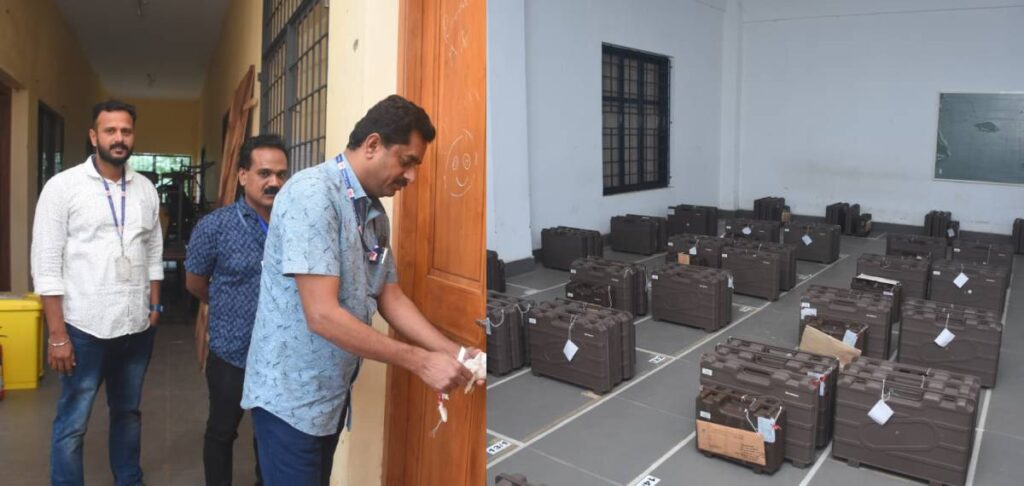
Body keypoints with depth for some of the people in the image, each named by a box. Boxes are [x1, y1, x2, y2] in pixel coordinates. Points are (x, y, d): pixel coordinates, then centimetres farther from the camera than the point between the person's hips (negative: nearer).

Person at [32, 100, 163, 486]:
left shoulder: (145, 189, 6)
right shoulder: (63, 186, -7)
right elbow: (46, 265, -9)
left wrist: (155, 305, 6)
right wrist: (57, 335, -12)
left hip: (137, 326, 4)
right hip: (85, 328, -4)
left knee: (128, 412, 19)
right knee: (72, 424, 7)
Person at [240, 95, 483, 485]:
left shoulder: (376, 213, 5)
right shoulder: (312, 193, -21)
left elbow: (391, 299, 8)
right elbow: (322, 315, -27)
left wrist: (454, 352, -4)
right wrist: (421, 362, -24)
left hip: (333, 393, 8)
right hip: (291, 396, -8)